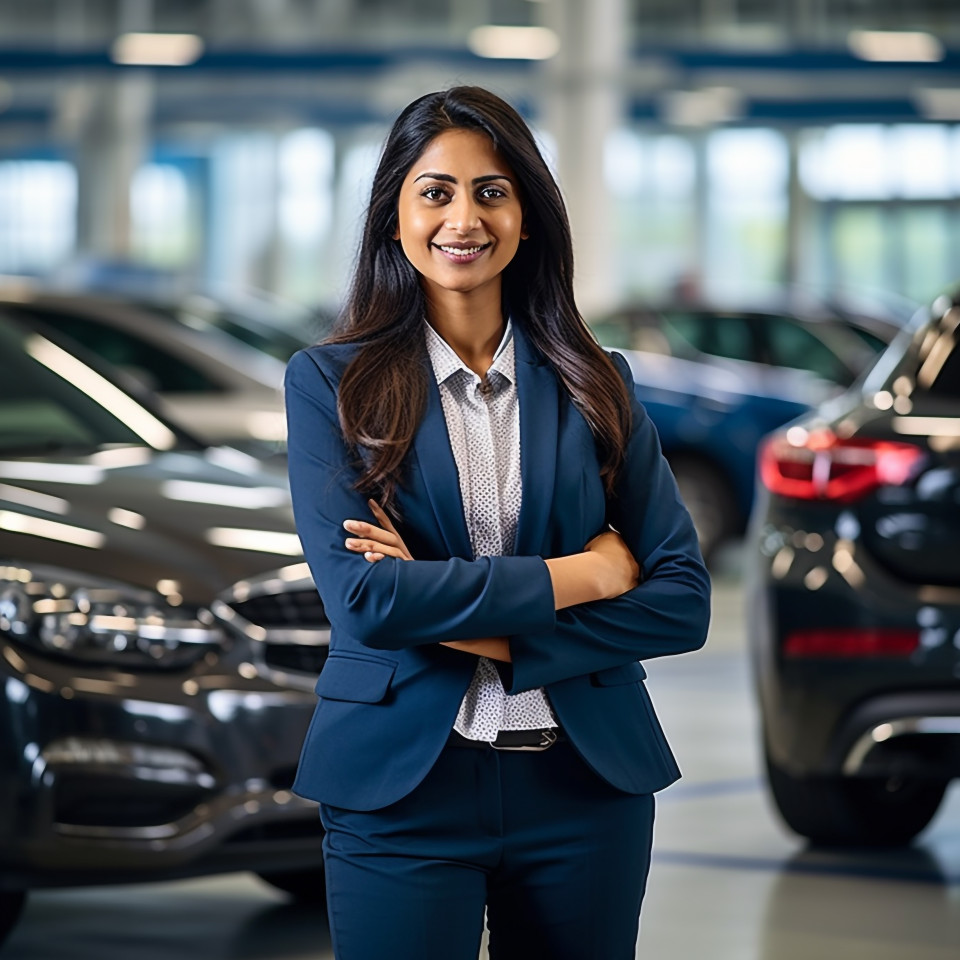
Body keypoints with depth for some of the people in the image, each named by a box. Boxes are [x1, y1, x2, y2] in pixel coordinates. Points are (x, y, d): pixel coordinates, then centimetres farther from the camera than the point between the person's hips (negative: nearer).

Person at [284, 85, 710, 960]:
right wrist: (578, 575, -11)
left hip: (585, 787, 2)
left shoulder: (594, 384, 6)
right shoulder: (330, 382, -1)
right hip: (401, 789, -2)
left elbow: (683, 602, -2)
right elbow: (363, 596, -13)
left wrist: (482, 630, -13)